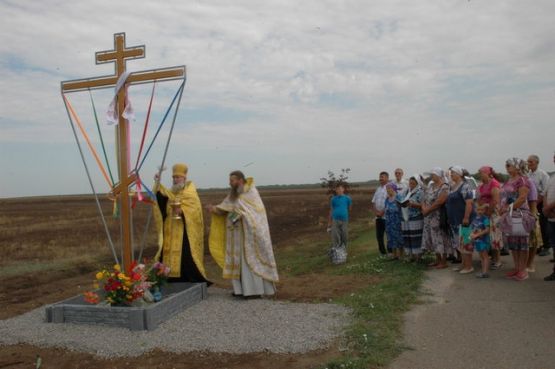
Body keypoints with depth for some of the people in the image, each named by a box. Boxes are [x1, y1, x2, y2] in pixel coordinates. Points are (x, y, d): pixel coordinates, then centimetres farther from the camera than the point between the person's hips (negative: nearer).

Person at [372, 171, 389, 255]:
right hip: (378, 216, 7)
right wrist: (376, 211, 0)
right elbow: (373, 202, 16)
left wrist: (383, 212, -13)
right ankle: (382, 252, 20)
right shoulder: (378, 189, 16)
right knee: (379, 236, 9)